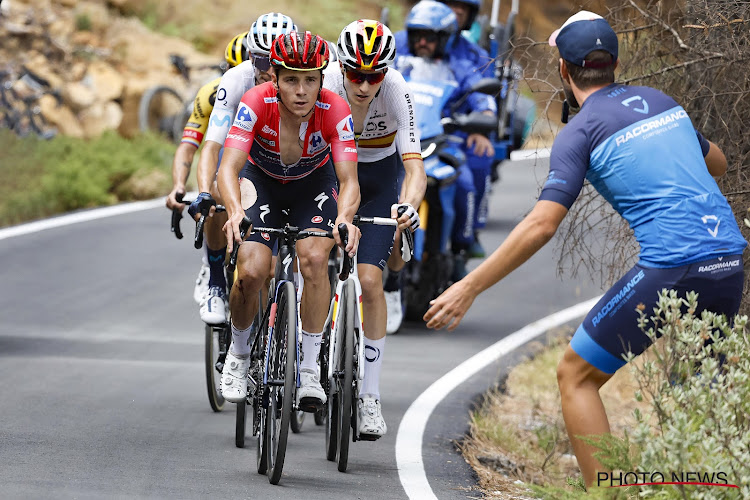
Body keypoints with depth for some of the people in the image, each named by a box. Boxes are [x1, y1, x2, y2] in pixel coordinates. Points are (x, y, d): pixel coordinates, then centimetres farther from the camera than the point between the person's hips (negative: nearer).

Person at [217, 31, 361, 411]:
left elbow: (348, 181, -35)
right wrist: (235, 210, -60)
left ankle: (309, 369, -15)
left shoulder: (335, 111, -30)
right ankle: (239, 352, 10)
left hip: (313, 184, 0)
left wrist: (345, 218, -57)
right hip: (261, 179, 0)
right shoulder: (256, 102, -32)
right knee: (251, 272, -20)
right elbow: (229, 168, -39)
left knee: (314, 257, -28)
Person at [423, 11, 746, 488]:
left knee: (577, 376, 5)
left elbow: (541, 225, -12)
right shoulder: (659, 100, 17)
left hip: (672, 267, -7)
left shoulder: (580, 132, -2)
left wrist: (469, 287, -11)